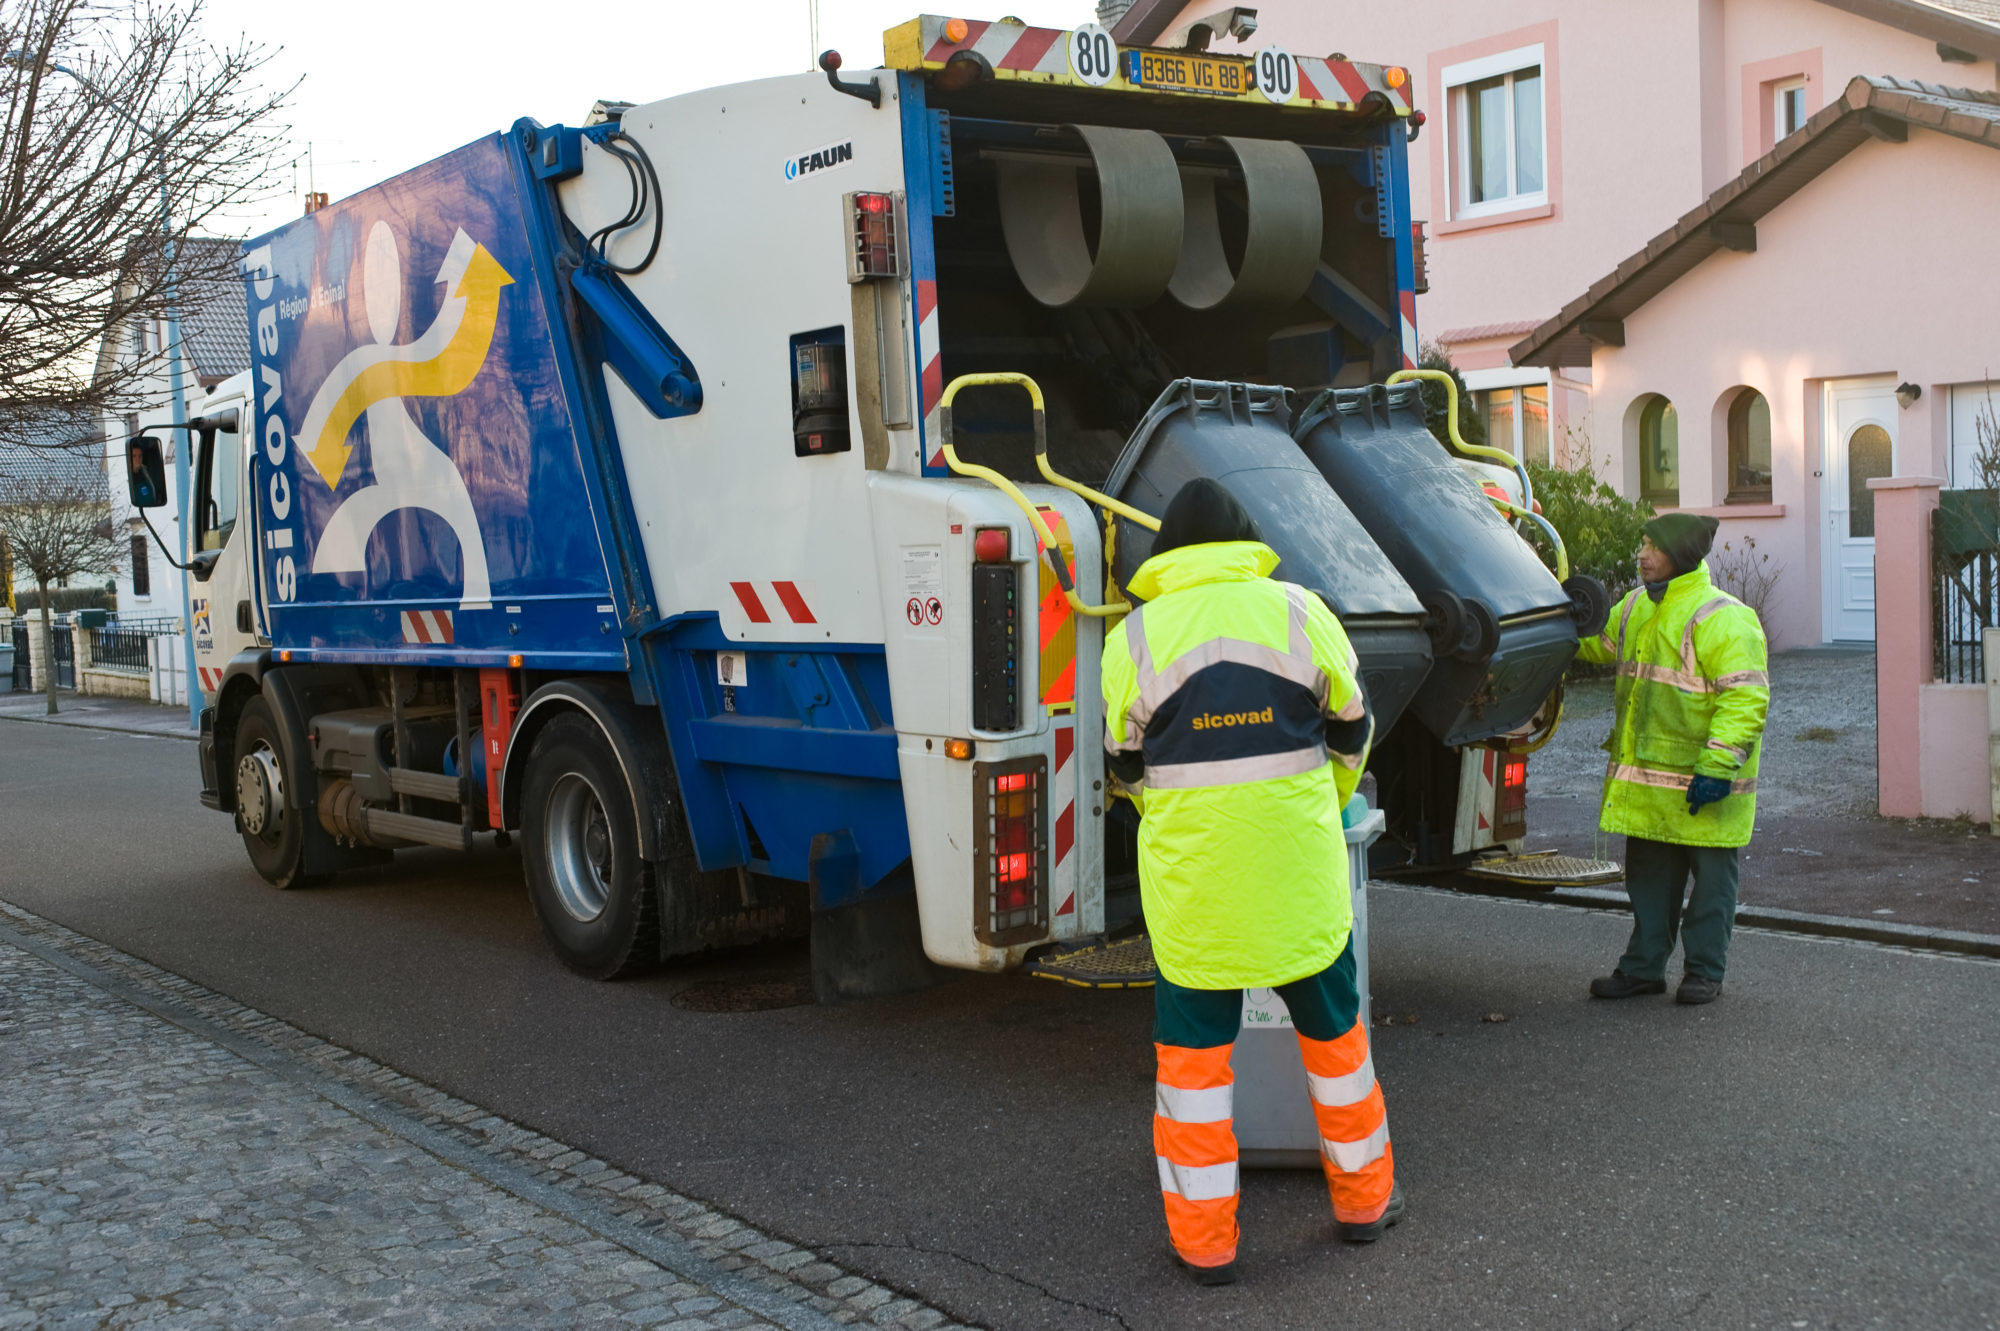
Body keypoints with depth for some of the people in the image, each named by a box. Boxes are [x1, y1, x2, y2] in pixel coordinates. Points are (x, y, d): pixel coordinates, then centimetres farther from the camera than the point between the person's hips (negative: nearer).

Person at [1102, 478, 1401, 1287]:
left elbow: (1128, 766, 10)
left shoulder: (1132, 638, 0)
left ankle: (1204, 1239, 14)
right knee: (1332, 1030, 19)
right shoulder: (1300, 611, 1)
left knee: (1193, 1052, 10)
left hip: (1189, 878, -1)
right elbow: (1351, 733, 10)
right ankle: (1363, 1199, 33)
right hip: (1299, 869, 1)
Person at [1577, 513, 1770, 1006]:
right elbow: (1596, 642, 30)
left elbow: (1746, 696, -21)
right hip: (1646, 780, 8)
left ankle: (1704, 972, 16)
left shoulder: (1722, 618, -16)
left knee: (1710, 879, 6)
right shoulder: (1636, 607, 11)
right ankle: (1644, 966, 23)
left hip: (1701, 786, -8)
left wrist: (1717, 765, -26)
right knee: (1648, 875, 14)